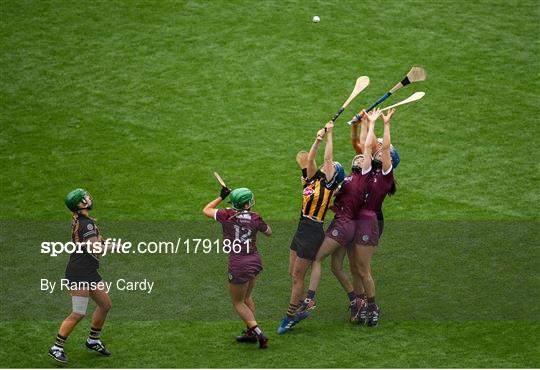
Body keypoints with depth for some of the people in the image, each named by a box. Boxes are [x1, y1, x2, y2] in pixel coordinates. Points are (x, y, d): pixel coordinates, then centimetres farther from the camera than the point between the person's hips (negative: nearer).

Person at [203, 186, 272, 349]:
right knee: (247, 298, 24)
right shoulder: (255, 217, -4)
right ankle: (251, 332, 32)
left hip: (238, 263, -4)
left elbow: (206, 210, 6)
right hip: (255, 260, 4)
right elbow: (269, 232, 15)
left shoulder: (227, 215, -11)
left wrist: (221, 197, 15)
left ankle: (258, 333, -4)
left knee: (238, 302, 9)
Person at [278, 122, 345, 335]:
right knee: (292, 273, 13)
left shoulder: (329, 184, -9)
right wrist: (318, 140, -8)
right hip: (302, 229, 8)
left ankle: (290, 316, 8)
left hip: (313, 233, -8)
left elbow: (328, 159, -14)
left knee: (297, 275, -1)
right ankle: (300, 310, 25)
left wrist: (329, 134, -8)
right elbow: (309, 159, 0)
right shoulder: (313, 179, 9)